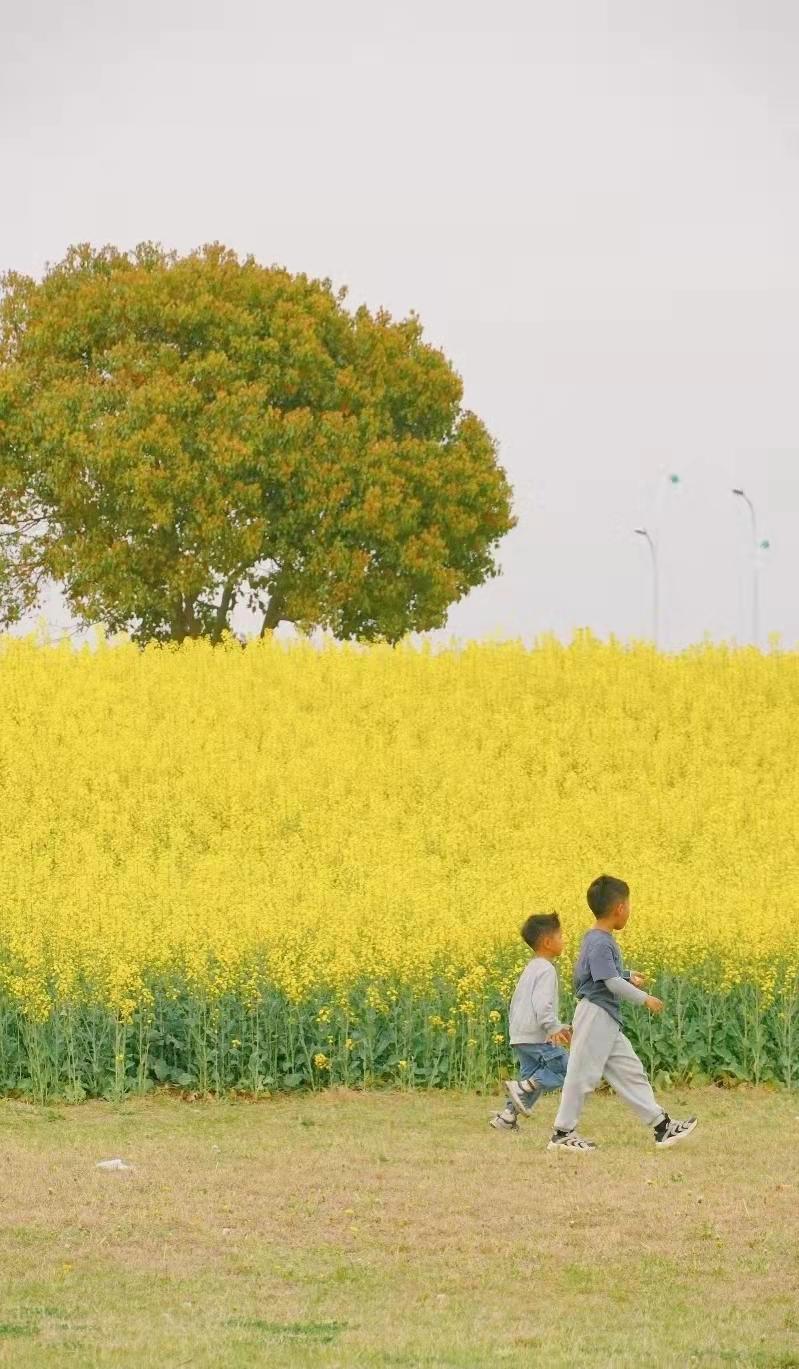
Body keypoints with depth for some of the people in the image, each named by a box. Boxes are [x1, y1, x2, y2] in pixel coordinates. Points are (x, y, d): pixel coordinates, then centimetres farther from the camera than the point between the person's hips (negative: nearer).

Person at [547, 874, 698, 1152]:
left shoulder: (597, 940, 12)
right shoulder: (600, 944, -19)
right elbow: (613, 983, -24)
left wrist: (630, 978, 18)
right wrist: (645, 999, -18)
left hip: (608, 1022, 10)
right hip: (595, 1016, -10)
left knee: (630, 1073, 9)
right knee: (582, 1075, -3)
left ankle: (662, 1125, 11)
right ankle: (562, 1134, 5)